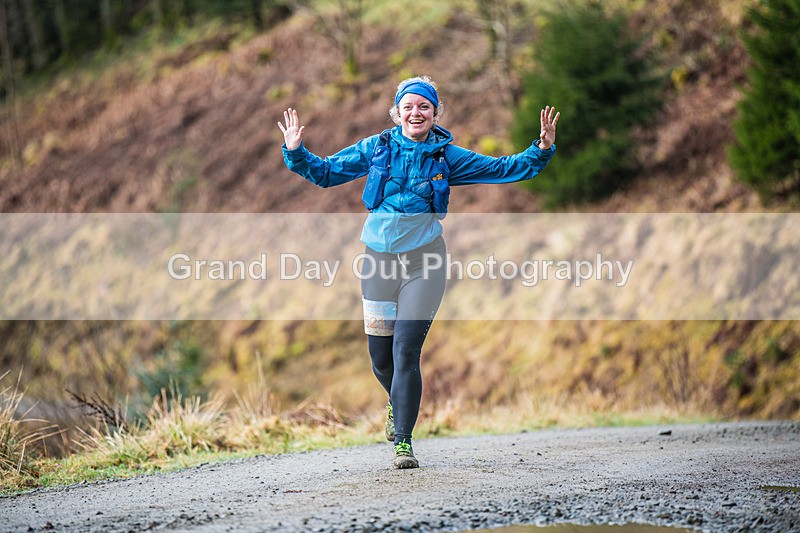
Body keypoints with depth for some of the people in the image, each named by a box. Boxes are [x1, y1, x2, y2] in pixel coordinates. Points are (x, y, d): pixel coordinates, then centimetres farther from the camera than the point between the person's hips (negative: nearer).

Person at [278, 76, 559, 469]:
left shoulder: (447, 156, 3)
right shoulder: (376, 149, 4)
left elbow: (503, 170, 5)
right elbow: (325, 173, 11)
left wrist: (541, 150, -7)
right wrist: (296, 152, -4)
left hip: (423, 259, -2)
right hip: (379, 257, 2)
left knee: (406, 352, -12)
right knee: (380, 358, 6)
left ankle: (402, 441, -3)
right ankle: (397, 404, 41)